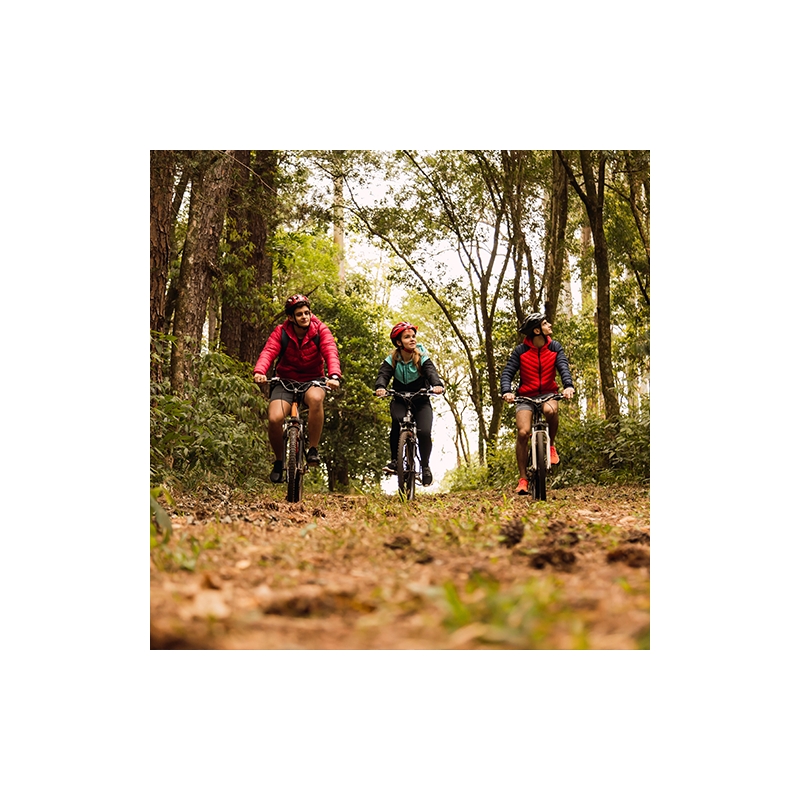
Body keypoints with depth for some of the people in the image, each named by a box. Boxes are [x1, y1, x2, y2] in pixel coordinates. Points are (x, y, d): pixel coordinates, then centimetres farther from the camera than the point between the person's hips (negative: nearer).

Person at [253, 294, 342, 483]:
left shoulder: (320, 330, -10)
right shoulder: (281, 332, -10)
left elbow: (331, 352, -26)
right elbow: (268, 352, -25)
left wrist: (334, 376, -46)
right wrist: (259, 372, -46)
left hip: (312, 380, -1)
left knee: (315, 398, -38)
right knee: (275, 419, -24)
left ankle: (313, 449, -21)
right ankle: (279, 460, 4)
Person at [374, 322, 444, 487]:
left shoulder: (422, 357, -11)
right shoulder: (392, 360, -9)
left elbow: (431, 372, -28)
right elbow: (383, 374, -24)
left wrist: (437, 385, -50)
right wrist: (380, 387, -48)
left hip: (421, 400, 0)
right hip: (400, 400, 0)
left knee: (424, 432, -22)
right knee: (397, 421, -34)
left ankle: (425, 466, 4)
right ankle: (394, 460, -20)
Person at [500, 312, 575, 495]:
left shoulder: (555, 347, -2)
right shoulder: (520, 351, -7)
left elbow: (563, 368, -14)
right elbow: (507, 373, -11)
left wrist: (568, 386, -34)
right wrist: (506, 391, -31)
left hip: (548, 393, 1)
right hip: (526, 396, -1)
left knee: (550, 410, -36)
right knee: (523, 432, -19)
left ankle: (551, 444, -7)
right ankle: (523, 479, -10)